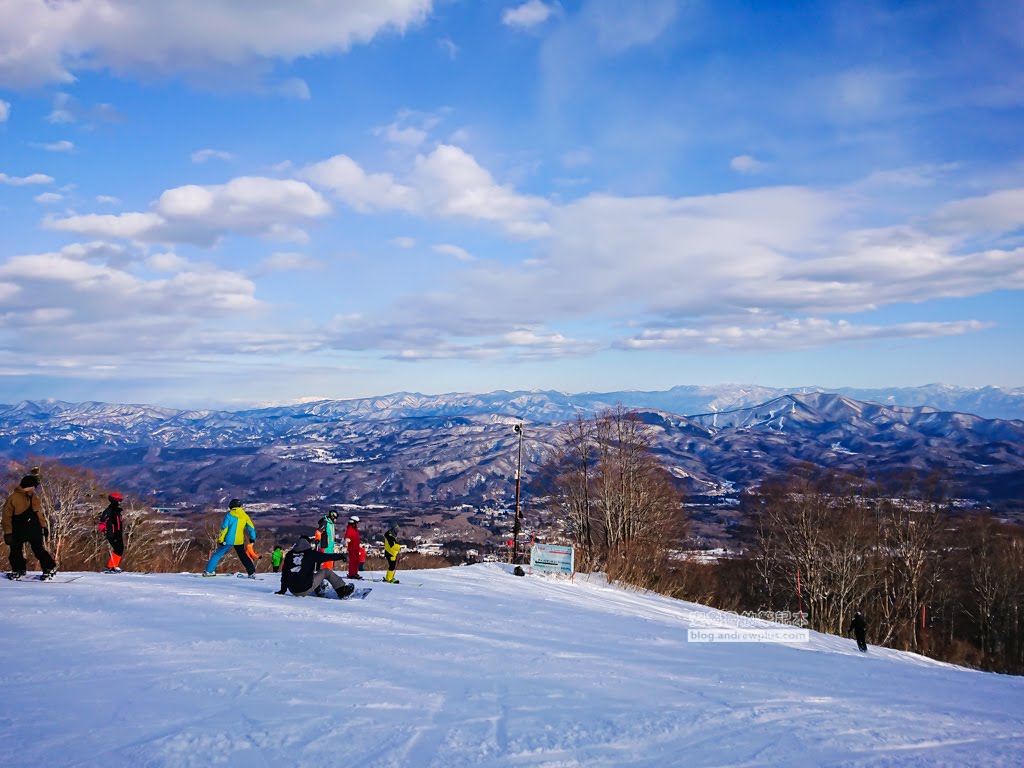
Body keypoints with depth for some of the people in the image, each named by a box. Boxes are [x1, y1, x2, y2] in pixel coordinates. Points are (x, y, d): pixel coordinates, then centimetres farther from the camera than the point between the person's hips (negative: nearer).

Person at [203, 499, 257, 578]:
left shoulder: (229, 515, -7)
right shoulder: (245, 516, 3)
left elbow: (224, 528, -11)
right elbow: (251, 527, 6)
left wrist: (220, 539, -8)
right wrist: (253, 538, 15)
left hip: (229, 540, -3)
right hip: (239, 541, 3)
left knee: (217, 554, 9)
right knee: (243, 556, 16)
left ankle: (209, 571, 4)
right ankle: (252, 573, 11)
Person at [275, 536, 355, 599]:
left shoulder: (289, 554, 10)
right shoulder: (310, 553, -2)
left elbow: (284, 573, 14)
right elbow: (327, 556, 9)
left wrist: (283, 589, 22)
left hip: (292, 590, 5)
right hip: (305, 589, -5)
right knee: (326, 571, 13)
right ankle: (343, 591, 16)